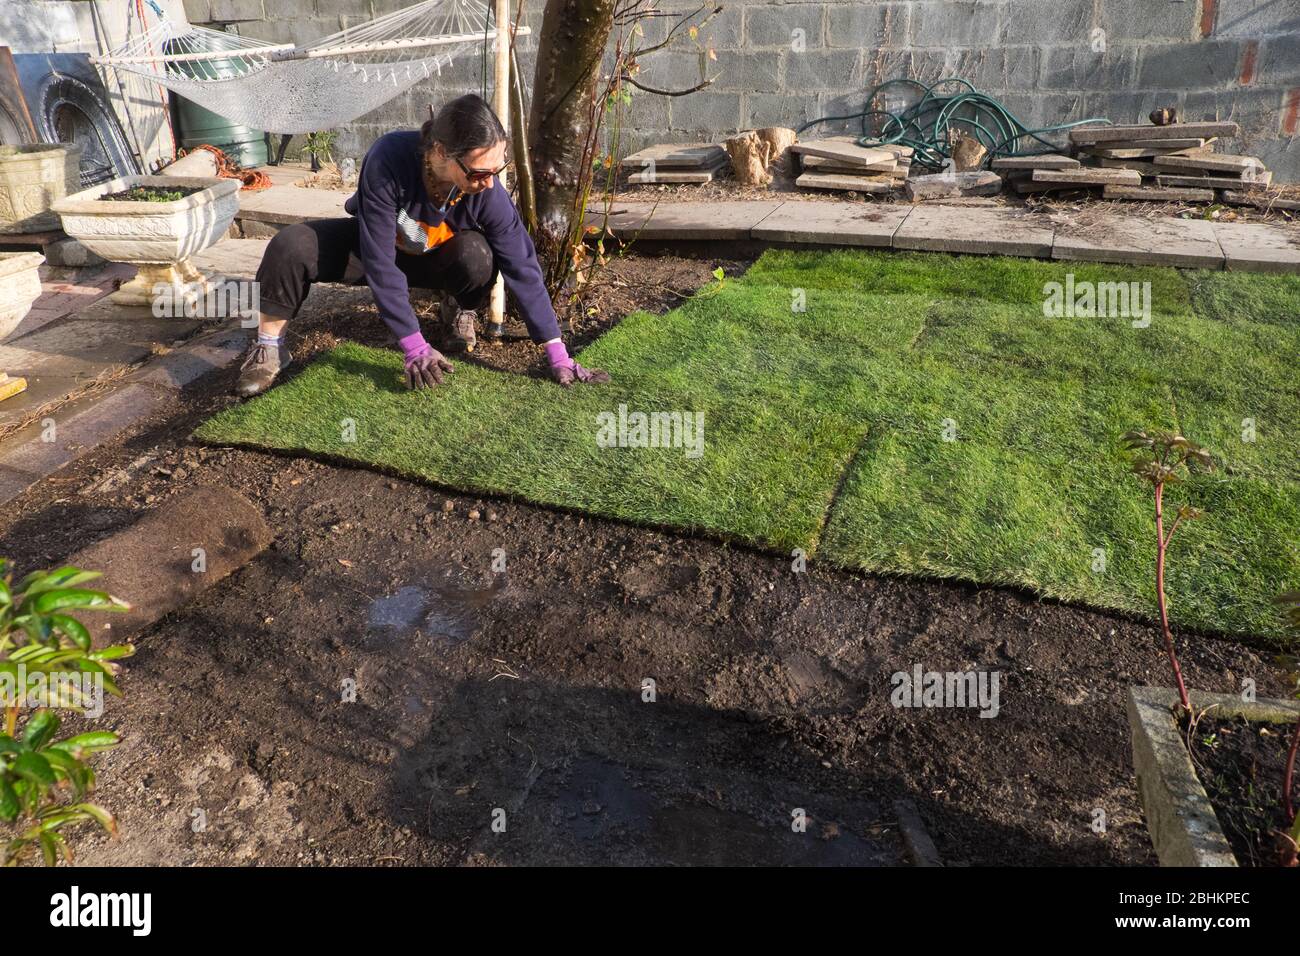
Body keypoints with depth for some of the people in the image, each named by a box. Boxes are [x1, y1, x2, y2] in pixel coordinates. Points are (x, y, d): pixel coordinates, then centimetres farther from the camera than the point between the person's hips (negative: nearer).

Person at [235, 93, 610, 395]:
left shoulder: (488, 191, -31)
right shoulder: (388, 160, -38)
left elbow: (523, 268, -25)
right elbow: (380, 262, -35)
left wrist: (557, 355, -26)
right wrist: (415, 348, -36)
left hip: (433, 260, 1)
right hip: (375, 245, -1)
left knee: (477, 256, -35)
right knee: (291, 247, -28)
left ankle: (460, 310, 1)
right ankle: (269, 350, -7)